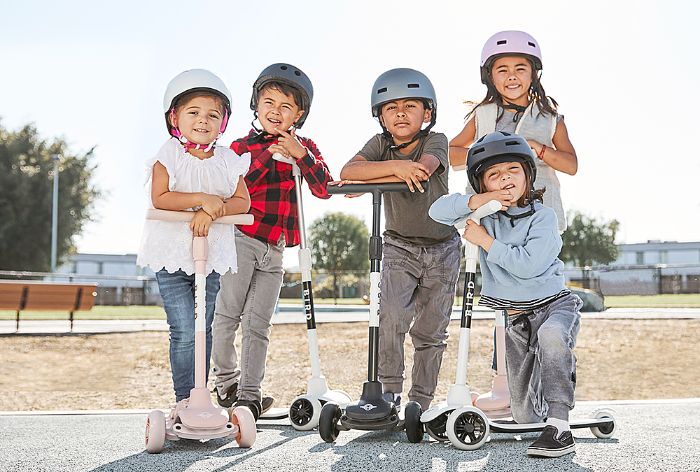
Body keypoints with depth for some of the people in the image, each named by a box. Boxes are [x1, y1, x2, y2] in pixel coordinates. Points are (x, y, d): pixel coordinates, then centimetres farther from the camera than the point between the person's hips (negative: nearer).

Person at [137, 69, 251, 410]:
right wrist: (201, 198, -24)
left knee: (204, 330, 10)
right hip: (172, 256, -3)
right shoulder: (169, 156, -5)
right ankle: (183, 399, 4)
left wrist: (213, 210, -19)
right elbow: (159, 198, -16)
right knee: (184, 332, -7)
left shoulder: (227, 161, 4)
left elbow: (242, 202, -2)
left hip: (212, 254, 3)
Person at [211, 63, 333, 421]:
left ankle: (249, 394, 8)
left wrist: (300, 154, -16)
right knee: (227, 316, 3)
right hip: (241, 240, -2)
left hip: (274, 249, 2)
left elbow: (323, 189, -5)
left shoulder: (304, 148, 9)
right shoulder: (242, 147, 3)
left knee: (258, 325, 4)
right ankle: (226, 381, 20)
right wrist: (269, 155, -16)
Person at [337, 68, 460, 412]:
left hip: (441, 247, 0)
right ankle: (389, 391, -9)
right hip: (399, 245, 0)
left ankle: (421, 401, 16)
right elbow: (347, 172, -24)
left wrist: (367, 180, -28)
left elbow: (422, 170, -33)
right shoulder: (381, 145, -4)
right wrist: (395, 166, -37)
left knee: (431, 329, 5)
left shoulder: (436, 142, -10)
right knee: (393, 316, -20)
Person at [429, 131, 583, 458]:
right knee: (524, 415, 9)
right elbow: (437, 211, -8)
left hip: (554, 305, -4)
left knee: (550, 335, -44)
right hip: (516, 318, 4)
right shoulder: (486, 213, 1)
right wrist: (474, 201, -22)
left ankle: (559, 427, -36)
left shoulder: (542, 216, -11)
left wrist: (485, 241, -18)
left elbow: (528, 265, -25)